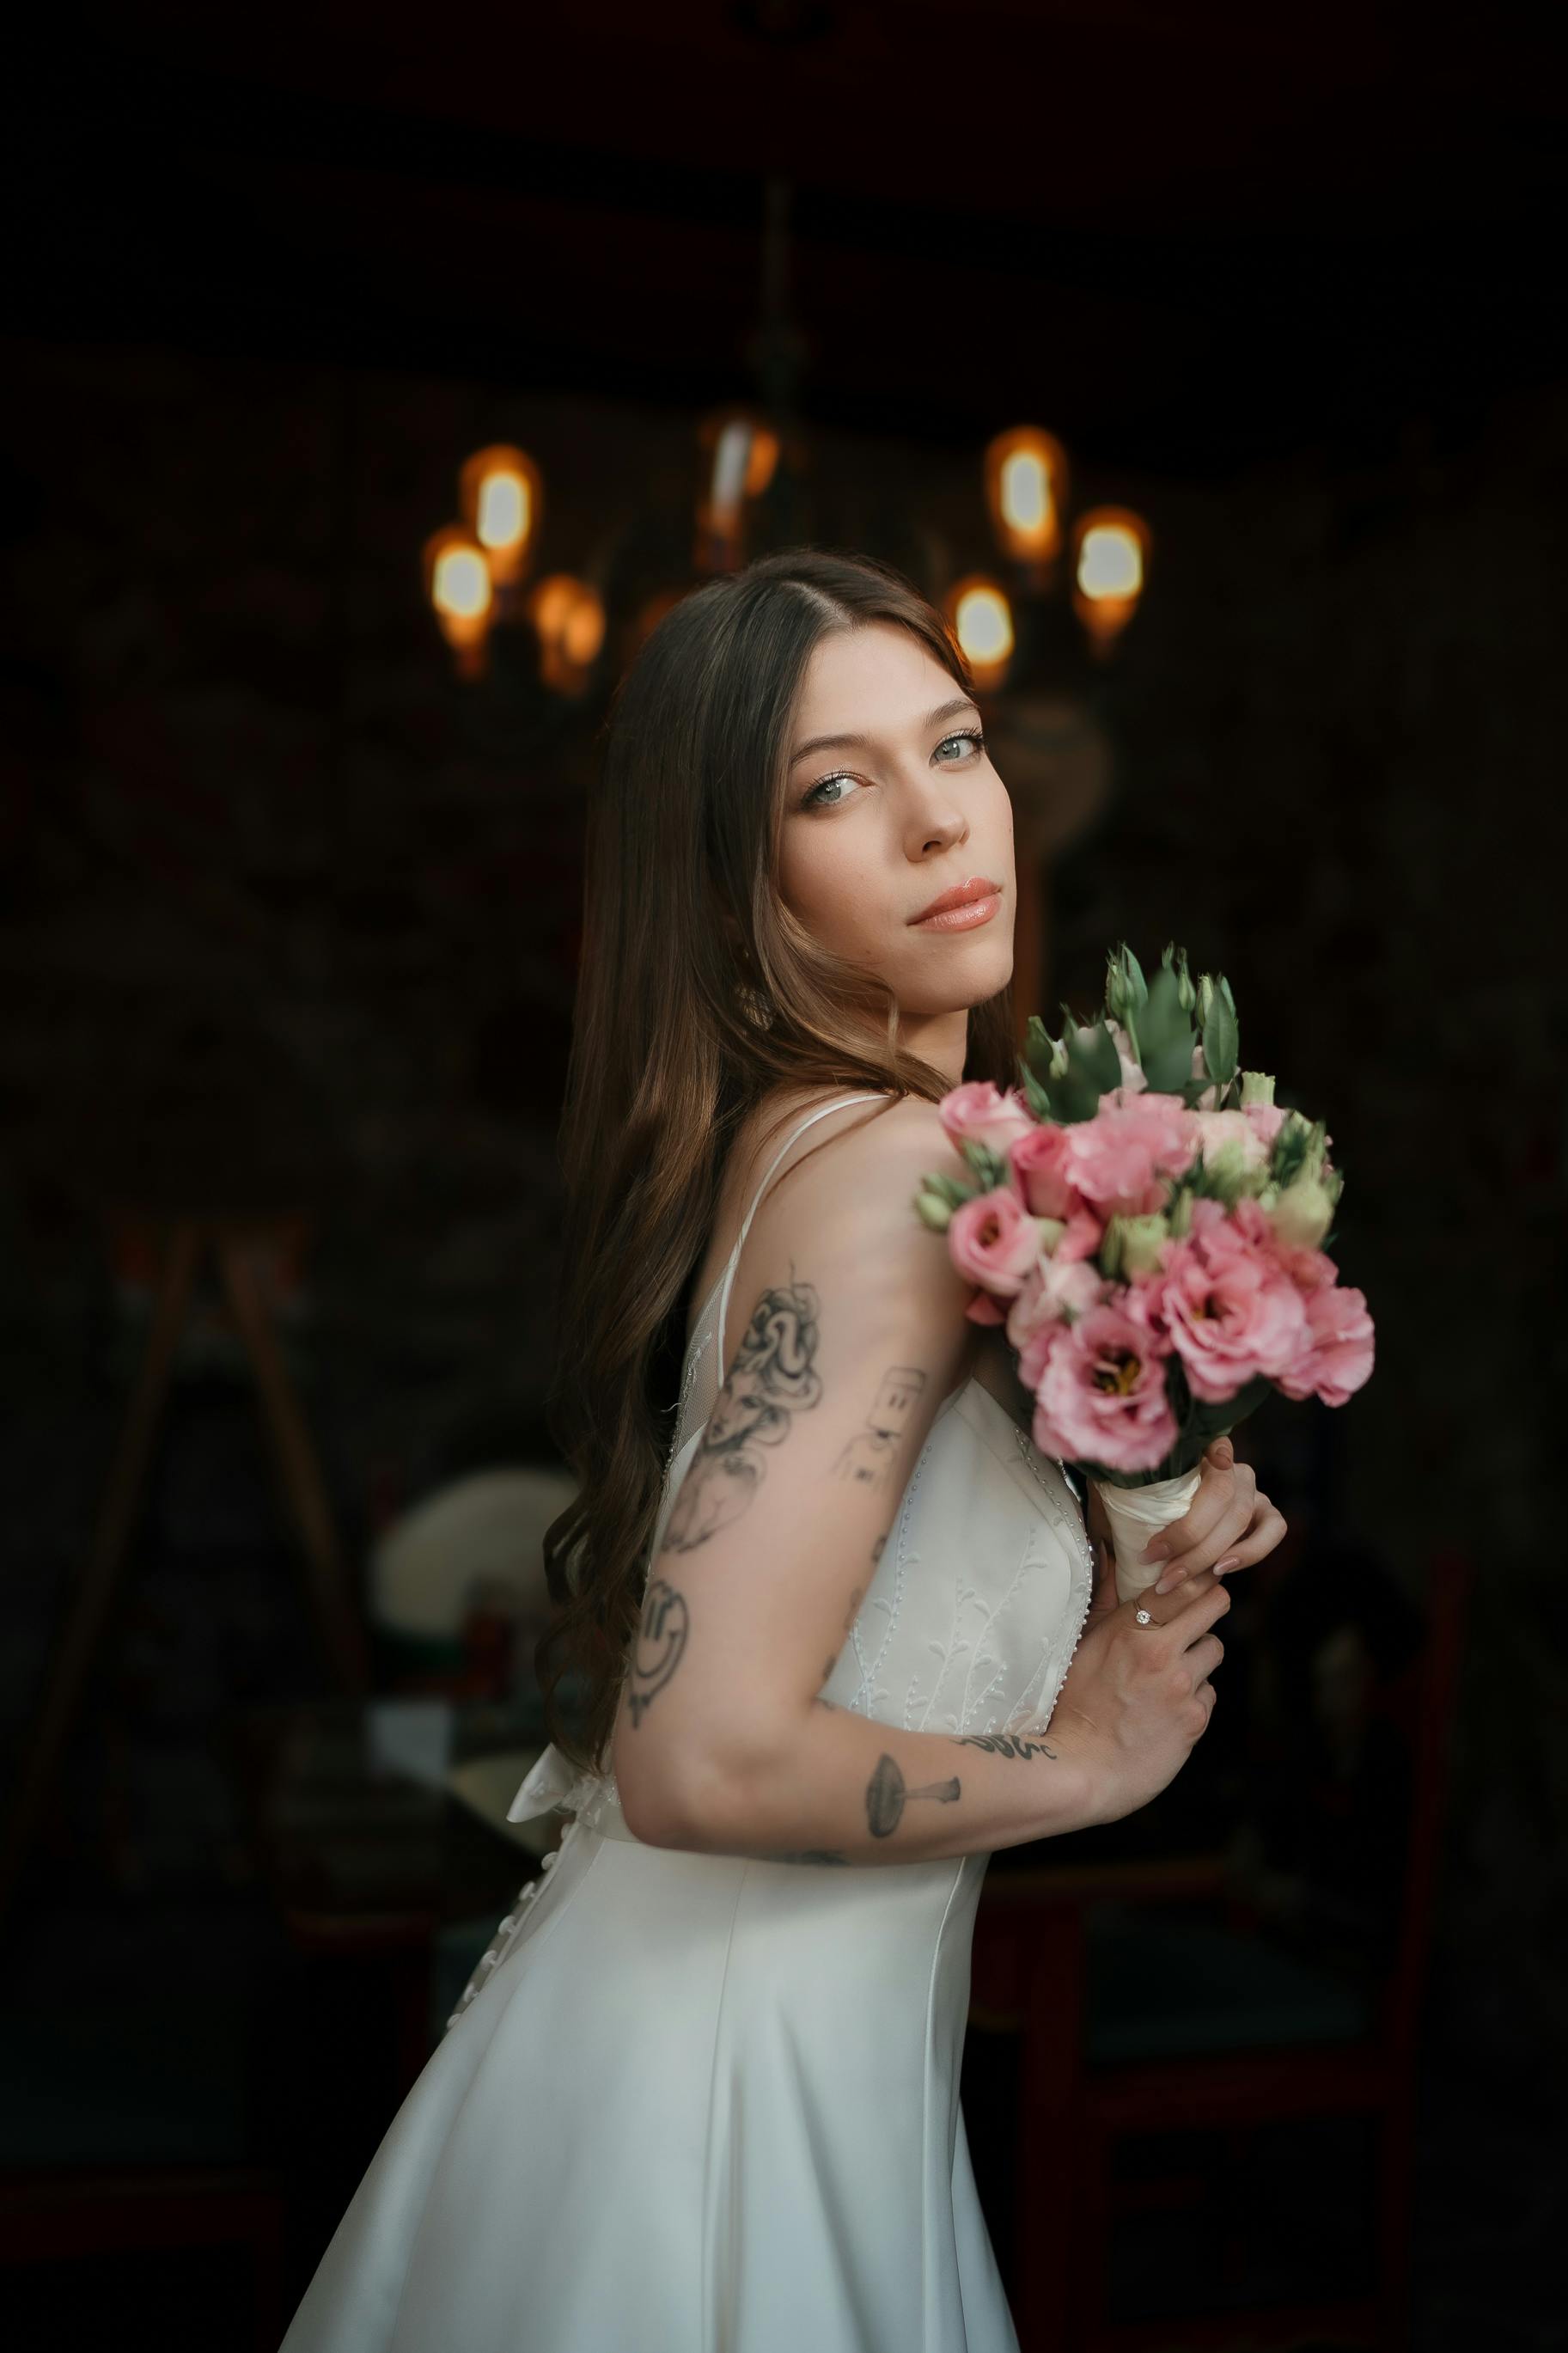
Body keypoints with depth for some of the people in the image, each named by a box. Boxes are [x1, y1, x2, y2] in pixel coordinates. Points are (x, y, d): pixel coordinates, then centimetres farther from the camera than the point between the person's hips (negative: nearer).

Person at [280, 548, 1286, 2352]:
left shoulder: (792, 1128, 2)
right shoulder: (896, 1160, -25)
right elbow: (707, 1758, -30)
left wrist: (1148, 1531, -1)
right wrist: (1090, 1757, -15)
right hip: (729, 2079, -8)